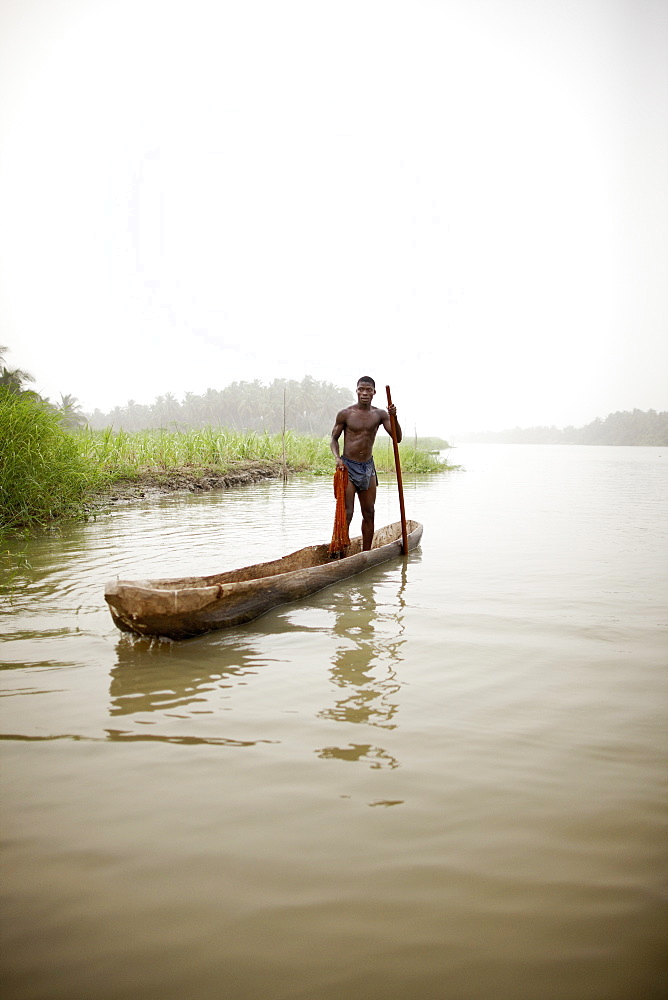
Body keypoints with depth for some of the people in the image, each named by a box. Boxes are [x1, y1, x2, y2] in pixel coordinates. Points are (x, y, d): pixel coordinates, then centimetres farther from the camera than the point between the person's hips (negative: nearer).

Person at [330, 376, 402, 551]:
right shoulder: (345, 414, -4)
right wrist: (337, 457, -15)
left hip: (368, 467, 4)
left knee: (369, 513, 8)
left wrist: (394, 418, -18)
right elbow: (334, 439, 3)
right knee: (346, 512, -11)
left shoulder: (380, 414, 3)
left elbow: (397, 438, -2)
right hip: (348, 466, -4)